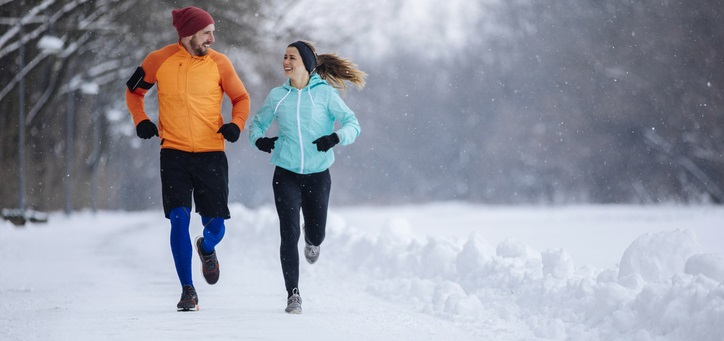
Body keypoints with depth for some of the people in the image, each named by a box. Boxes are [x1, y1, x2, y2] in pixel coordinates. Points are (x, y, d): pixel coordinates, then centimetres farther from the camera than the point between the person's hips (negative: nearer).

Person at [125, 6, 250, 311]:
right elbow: (133, 91, 15)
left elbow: (241, 98, 12)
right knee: (179, 220, -12)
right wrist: (141, 120, 0)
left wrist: (236, 124, -7)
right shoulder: (159, 61, -2)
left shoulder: (218, 63, -1)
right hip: (174, 154, -1)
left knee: (215, 228, 2)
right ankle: (188, 290, 0)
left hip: (211, 155, 1)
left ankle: (206, 248, 40)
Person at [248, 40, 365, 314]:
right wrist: (258, 139, -6)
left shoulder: (325, 93, -5)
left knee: (316, 235, 10)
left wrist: (336, 138, -23)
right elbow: (257, 123, 16)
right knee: (289, 234, -9)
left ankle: (311, 241, 49)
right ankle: (293, 295, -3)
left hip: (317, 175, -1)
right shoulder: (277, 96, 3)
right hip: (286, 175, 1)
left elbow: (352, 124, -4)